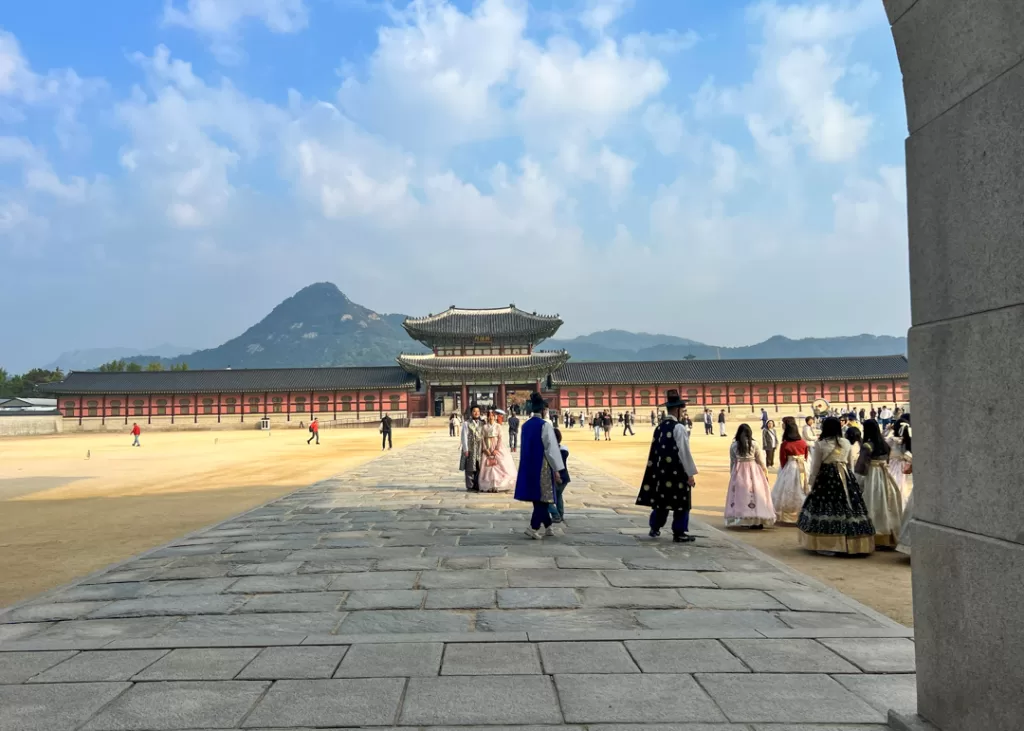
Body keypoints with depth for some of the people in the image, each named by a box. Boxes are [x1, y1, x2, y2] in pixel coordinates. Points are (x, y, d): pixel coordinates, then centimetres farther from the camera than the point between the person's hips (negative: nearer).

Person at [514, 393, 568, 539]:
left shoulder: (525, 425, 8)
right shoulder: (545, 425, -14)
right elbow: (552, 448, -16)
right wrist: (557, 470, -14)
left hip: (528, 465, 7)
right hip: (542, 466, -7)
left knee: (537, 497, 13)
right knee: (543, 496, 2)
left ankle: (547, 527, 23)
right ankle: (533, 527, -6)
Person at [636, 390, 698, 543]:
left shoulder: (659, 428, 6)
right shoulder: (679, 428, -16)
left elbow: (655, 451, 10)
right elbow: (684, 452, -17)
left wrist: (657, 469, 18)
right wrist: (691, 474, -11)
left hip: (661, 470, 7)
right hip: (678, 471, -7)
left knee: (661, 500, 18)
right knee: (681, 503, 4)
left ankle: (654, 528, 27)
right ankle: (679, 534, 9)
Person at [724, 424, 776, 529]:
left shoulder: (733, 445, -3)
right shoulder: (754, 444, -5)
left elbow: (732, 462, 4)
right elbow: (761, 461, 2)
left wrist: (732, 474, 16)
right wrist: (765, 473, 14)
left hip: (739, 473, 1)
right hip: (753, 472, -1)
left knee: (741, 493, 6)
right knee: (754, 493, -1)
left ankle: (740, 519, 8)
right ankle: (757, 521, -3)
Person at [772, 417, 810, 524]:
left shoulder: (784, 445, -15)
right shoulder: (803, 443, 0)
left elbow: (783, 462, -6)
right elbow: (806, 457, 9)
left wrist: (783, 471, 9)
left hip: (790, 470, -5)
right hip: (803, 469, 5)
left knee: (788, 493, 4)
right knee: (802, 492, 13)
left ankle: (787, 515, 8)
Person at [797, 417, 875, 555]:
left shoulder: (820, 444, -7)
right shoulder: (846, 443, 6)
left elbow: (816, 466, -3)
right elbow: (850, 464, 13)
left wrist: (811, 482, 6)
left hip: (827, 478, -4)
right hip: (845, 477, 5)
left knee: (827, 508, -2)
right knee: (847, 507, 9)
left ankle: (827, 545, -3)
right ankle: (850, 543, 17)